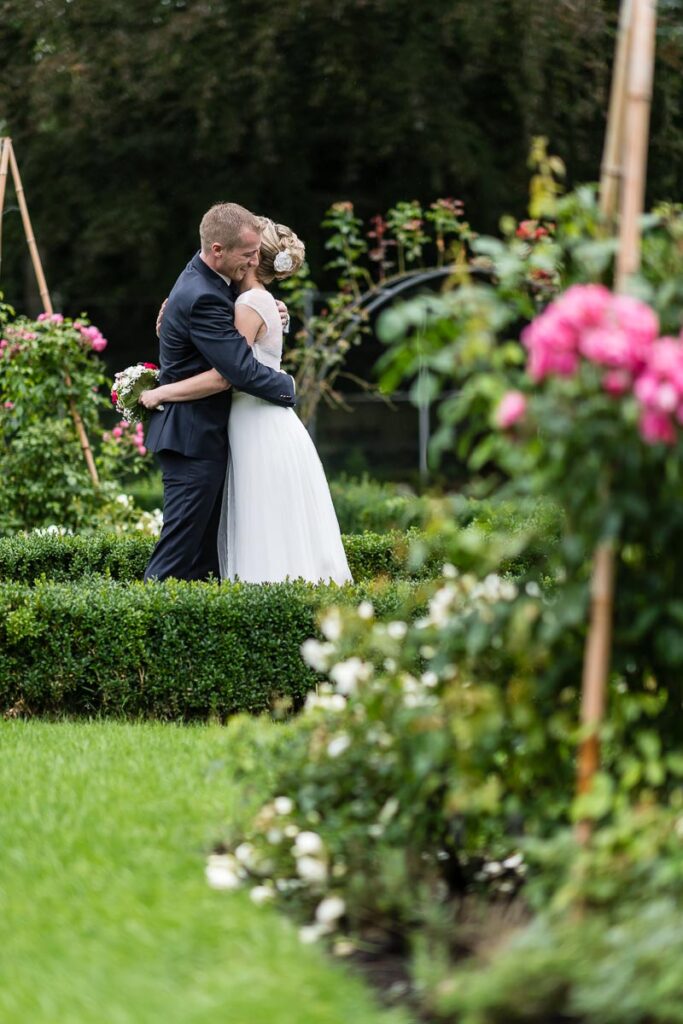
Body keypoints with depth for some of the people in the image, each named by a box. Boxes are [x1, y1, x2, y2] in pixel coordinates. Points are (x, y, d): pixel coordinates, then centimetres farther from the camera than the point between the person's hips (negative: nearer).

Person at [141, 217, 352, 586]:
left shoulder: (250, 303, -13)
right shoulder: (262, 301, 17)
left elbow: (224, 375, -20)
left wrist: (162, 393, -13)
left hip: (263, 433, -10)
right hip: (263, 428, 10)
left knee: (267, 543, -7)